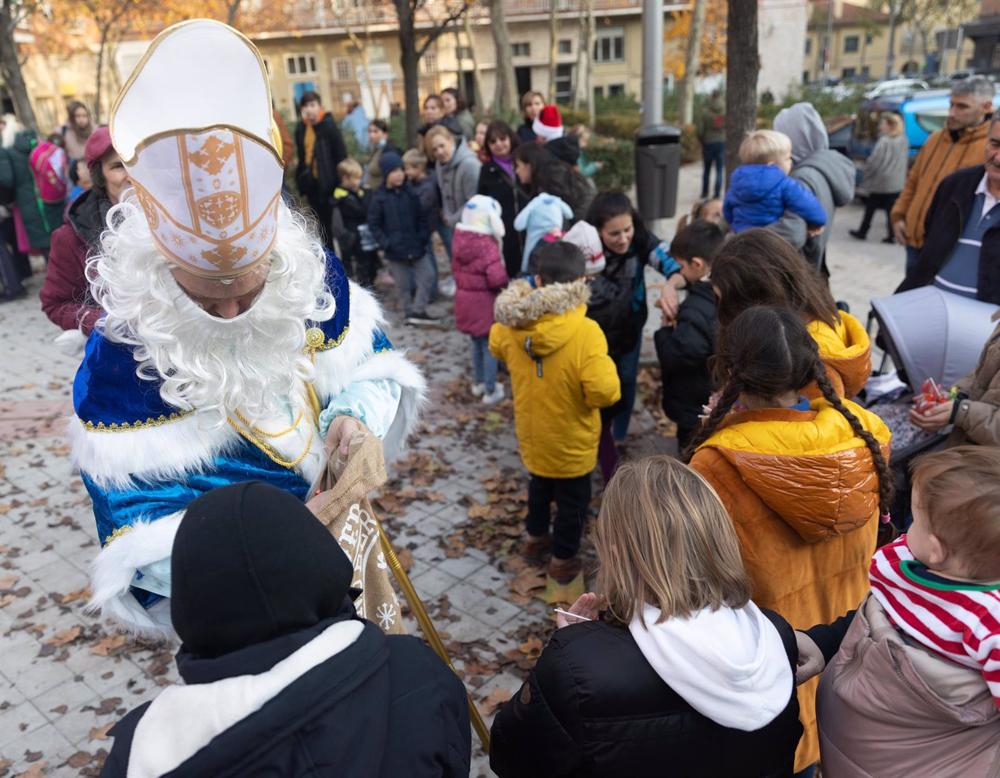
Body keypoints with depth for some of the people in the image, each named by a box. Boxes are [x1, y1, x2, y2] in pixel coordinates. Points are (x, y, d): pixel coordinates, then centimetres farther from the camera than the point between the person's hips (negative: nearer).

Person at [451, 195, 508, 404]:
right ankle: (490, 390, 13)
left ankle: (478, 382, 36)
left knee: (476, 342, 23)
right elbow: (497, 278, -28)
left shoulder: (459, 240, -1)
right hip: (485, 301, -7)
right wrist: (505, 284, -8)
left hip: (464, 298, 7)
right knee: (490, 345, 6)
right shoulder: (487, 245, -24)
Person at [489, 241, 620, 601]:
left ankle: (535, 538, 53)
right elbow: (604, 392, -33)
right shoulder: (585, 332, -30)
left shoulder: (511, 325, -14)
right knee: (572, 501, 20)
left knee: (540, 484, 32)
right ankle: (563, 562, 37)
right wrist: (605, 365, -13)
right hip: (569, 440, -5)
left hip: (532, 433, 5)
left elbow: (495, 347, 10)